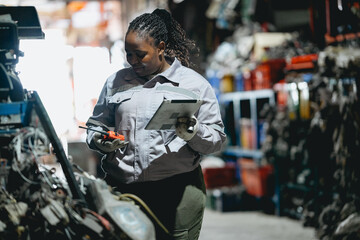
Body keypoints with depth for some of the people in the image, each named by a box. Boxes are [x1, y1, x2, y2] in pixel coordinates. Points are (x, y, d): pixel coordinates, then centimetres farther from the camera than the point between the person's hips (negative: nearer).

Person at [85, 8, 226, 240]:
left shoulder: (195, 84, 7)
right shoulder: (116, 82, 15)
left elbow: (217, 140, 4)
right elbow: (95, 125, 22)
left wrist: (193, 133, -16)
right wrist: (101, 142, -1)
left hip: (178, 192, -2)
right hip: (122, 190, 2)